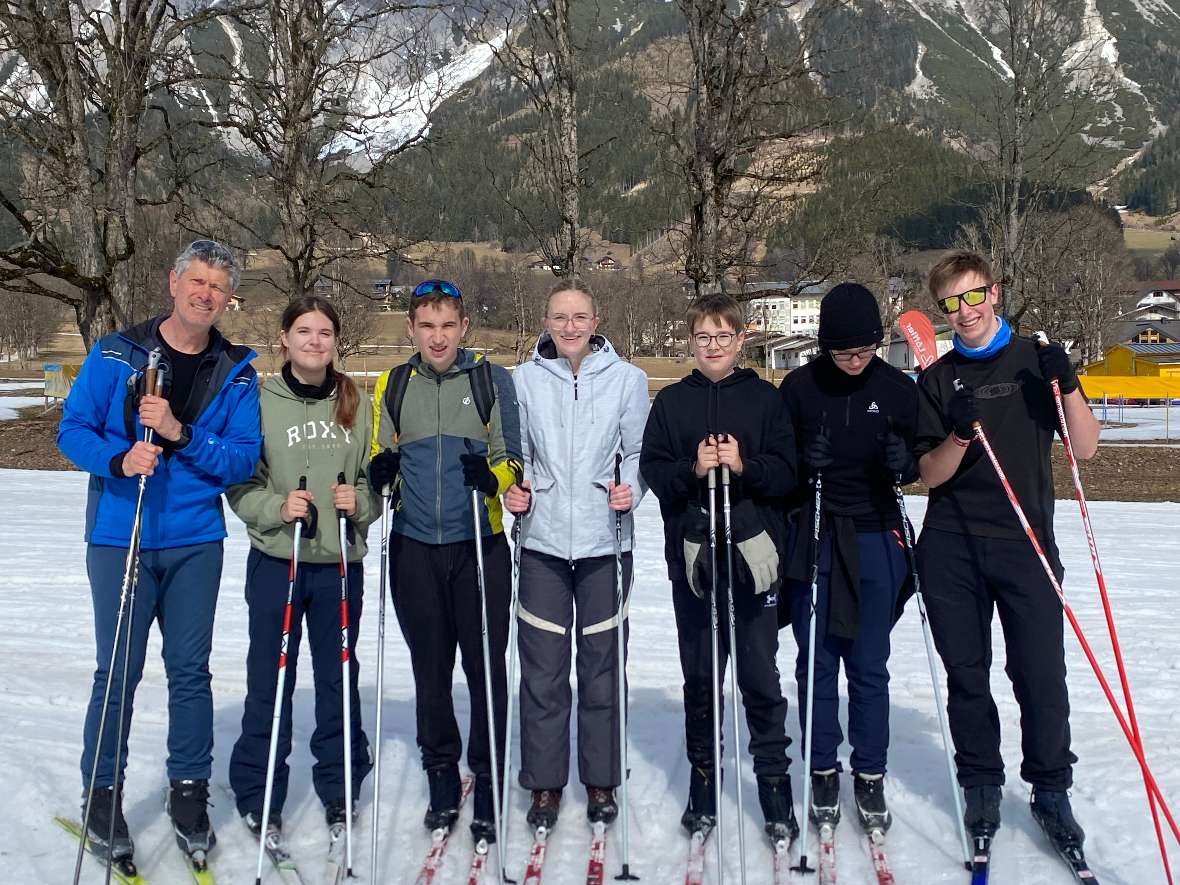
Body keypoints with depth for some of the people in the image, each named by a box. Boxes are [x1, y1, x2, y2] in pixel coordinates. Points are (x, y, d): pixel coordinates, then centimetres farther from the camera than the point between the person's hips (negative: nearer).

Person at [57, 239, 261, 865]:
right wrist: (118, 459, -21)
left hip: (196, 542, 2)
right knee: (118, 671, 5)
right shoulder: (115, 354, -1)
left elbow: (244, 458, -4)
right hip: (119, 538, -1)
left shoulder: (236, 372, 3)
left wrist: (181, 434, -18)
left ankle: (189, 793, 23)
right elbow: (72, 430, -2)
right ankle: (103, 794, 21)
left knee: (190, 671, 9)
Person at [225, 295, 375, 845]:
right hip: (275, 559, -2)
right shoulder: (259, 401, -1)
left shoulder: (357, 403, 5)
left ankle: (339, 787, 27)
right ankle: (258, 794, 21)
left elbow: (376, 479, 9)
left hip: (340, 562, 2)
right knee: (270, 679, 5)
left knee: (339, 677, 11)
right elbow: (240, 484, -1)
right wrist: (277, 506, -17)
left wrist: (360, 502, -10)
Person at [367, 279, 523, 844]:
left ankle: (488, 783, 14)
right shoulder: (392, 387, 9)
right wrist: (380, 471, -8)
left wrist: (491, 475, -20)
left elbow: (512, 460, 1)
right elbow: (381, 458, 15)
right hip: (415, 548, 2)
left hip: (480, 546, -2)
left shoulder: (492, 380, 2)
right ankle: (441, 779, 25)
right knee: (430, 668, 10)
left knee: (485, 666, 0)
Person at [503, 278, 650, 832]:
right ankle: (545, 783, 18)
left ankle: (600, 781, 22)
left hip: (604, 541, 0)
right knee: (542, 670, 3)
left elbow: (639, 451, 6)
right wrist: (513, 488, -5)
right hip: (543, 541, 1)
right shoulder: (525, 379, 5)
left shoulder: (627, 378, 3)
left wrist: (631, 489, -12)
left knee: (601, 665, 7)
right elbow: (517, 451, 12)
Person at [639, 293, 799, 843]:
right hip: (690, 553, 1)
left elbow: (787, 473, 0)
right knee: (699, 675, 10)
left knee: (761, 676, 2)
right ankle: (702, 778, 24)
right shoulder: (671, 401, 8)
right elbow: (651, 469, 1)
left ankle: (774, 783, 15)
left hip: (752, 552, -1)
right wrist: (694, 469, -15)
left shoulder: (765, 399, 5)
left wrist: (744, 465, -17)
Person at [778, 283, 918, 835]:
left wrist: (904, 462, -15)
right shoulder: (799, 388, -3)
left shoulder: (897, 389, 0)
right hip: (812, 540, 0)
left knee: (869, 666, 6)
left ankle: (870, 777, 20)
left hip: (875, 541, 0)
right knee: (816, 663, 7)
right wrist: (800, 462, -17)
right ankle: (823, 773, 21)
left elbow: (919, 465, 8)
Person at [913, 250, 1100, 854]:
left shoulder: (1037, 360, 6)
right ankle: (981, 786, 23)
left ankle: (1050, 790, 17)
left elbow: (1085, 448, 2)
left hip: (1026, 544, -1)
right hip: (952, 549, 1)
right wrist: (960, 435, -17)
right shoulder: (937, 380, 8)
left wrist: (1067, 386, -12)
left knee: (1042, 675, -2)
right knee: (966, 674, 8)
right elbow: (929, 475, 1)